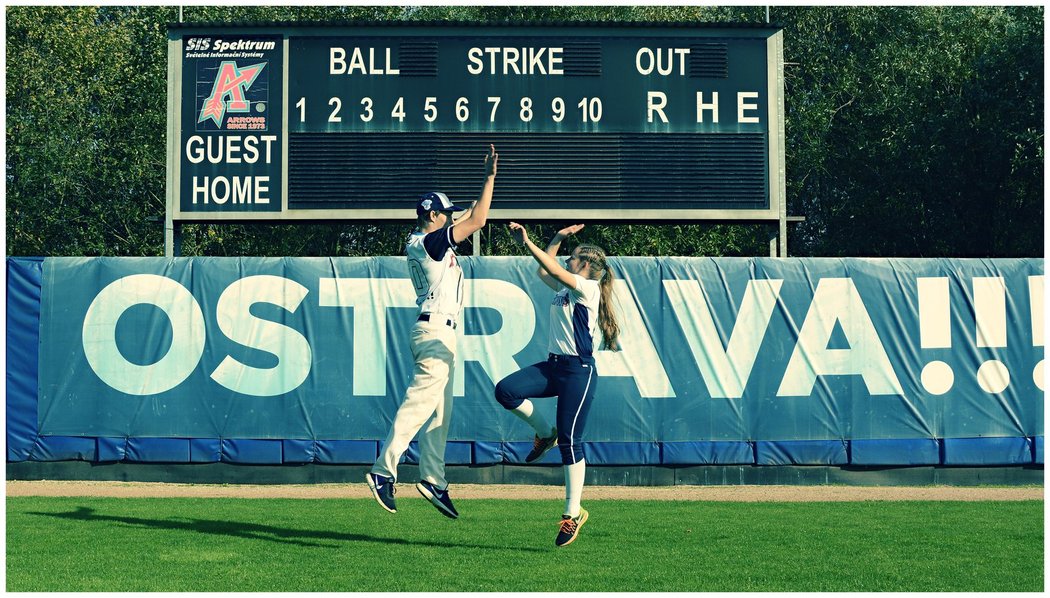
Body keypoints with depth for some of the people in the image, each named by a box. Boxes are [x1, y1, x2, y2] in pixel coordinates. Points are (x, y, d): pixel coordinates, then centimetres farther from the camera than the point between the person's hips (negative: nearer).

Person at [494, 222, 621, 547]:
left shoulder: (589, 289, -6)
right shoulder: (565, 289, 19)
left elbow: (553, 270, -17)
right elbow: (544, 270, 30)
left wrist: (527, 243, -17)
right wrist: (558, 238, 24)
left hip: (578, 370, -8)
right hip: (553, 365, 8)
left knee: (569, 442, -7)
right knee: (506, 390, -16)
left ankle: (573, 513, 1)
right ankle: (545, 434, 7)